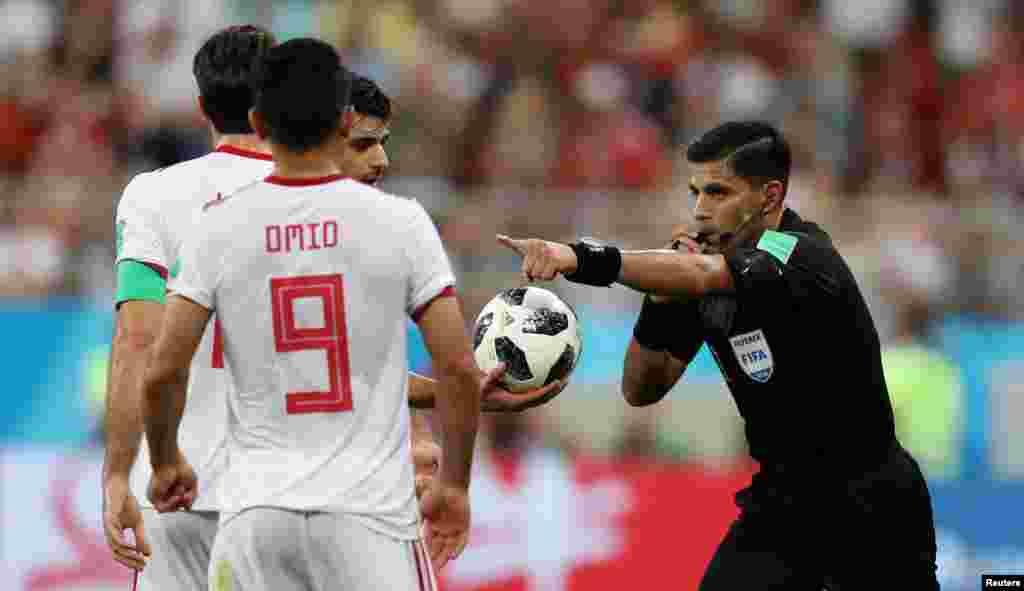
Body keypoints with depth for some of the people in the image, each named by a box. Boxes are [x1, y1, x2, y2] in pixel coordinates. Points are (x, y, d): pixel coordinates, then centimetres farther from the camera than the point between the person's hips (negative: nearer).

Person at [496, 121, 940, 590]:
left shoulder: (803, 256, -23)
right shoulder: (711, 254, 0)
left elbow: (703, 275, -44)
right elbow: (641, 390, 3)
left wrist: (587, 259, -57)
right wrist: (660, 301, -15)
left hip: (871, 510, -6)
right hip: (782, 499, 6)